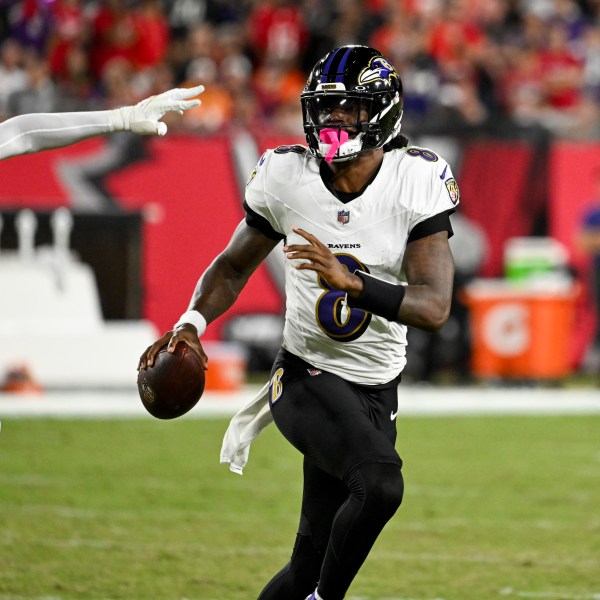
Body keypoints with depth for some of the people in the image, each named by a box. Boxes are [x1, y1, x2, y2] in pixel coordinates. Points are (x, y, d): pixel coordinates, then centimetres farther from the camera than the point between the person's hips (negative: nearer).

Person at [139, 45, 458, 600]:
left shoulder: (416, 183, -12)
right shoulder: (286, 177, -8)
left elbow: (434, 308, -20)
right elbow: (234, 266, 9)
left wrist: (349, 281, -34)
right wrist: (192, 323, -10)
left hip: (375, 391, 2)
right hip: (306, 377, -2)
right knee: (380, 482, -30)